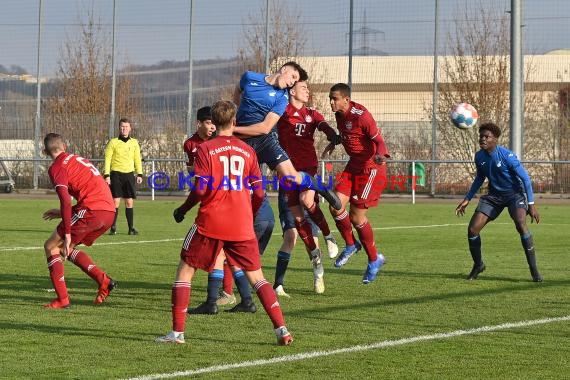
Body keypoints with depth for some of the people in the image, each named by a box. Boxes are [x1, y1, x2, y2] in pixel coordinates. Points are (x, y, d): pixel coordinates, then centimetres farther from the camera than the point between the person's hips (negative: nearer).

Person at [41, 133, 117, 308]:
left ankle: (62, 299, 0)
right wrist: (64, 213, 33)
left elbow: (66, 201, -14)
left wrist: (67, 234, -14)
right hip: (109, 210, 8)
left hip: (91, 211, -8)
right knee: (66, 249, 22)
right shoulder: (78, 159, 25)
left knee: (51, 246, 7)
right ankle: (103, 280, 7)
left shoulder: (57, 168, -1)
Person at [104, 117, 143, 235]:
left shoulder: (134, 143, 9)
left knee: (129, 202, 3)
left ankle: (131, 228, 9)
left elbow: (137, 159, 14)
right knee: (115, 201, -6)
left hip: (129, 174, 3)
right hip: (116, 174, -3)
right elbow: (107, 159, -1)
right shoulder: (113, 142, 0)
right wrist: (107, 175, -8)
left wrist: (139, 174, 7)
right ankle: (113, 228, 0)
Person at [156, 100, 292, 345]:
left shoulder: (205, 149, -4)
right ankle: (281, 329, 0)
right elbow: (259, 194, 6)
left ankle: (177, 332, 5)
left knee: (185, 271, 10)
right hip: (242, 227, 3)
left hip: (210, 224, -3)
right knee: (256, 277, 11)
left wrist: (182, 210, 6)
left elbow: (200, 189, -11)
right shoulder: (248, 151, 6)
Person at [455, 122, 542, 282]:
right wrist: (467, 199, 11)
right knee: (472, 229, -6)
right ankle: (478, 265, 19)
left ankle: (534, 269, -22)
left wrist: (531, 204, -21)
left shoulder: (507, 155, -22)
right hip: (494, 195, 6)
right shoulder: (479, 157, -5)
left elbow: (525, 178, -18)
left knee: (521, 224, -32)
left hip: (515, 193, -5)